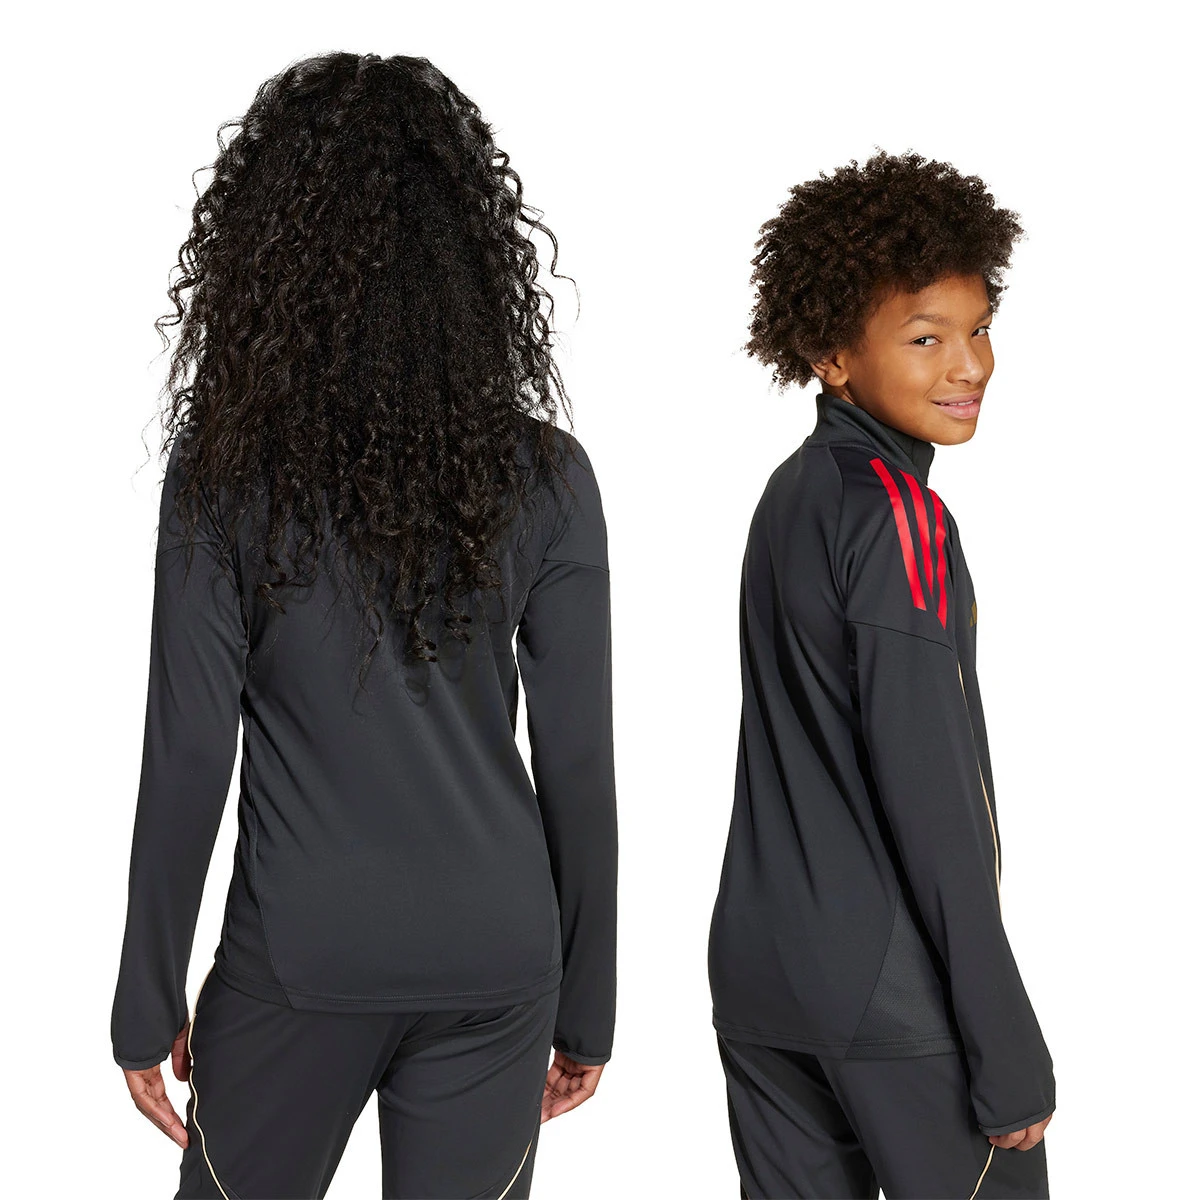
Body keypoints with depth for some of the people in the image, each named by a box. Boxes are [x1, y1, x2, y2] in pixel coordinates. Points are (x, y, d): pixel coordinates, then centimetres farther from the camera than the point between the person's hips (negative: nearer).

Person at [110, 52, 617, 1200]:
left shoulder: (224, 469, -9)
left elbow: (187, 758, -8)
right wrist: (586, 1006, 9)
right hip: (495, 961, 2)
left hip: (296, 963, -1)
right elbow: (578, 762, -2)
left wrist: (149, 998, 3)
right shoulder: (542, 475, -4)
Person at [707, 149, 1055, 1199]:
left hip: (758, 974, 8)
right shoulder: (897, 518, -15)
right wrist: (1009, 1052, -15)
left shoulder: (791, 493, 10)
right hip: (896, 996, -8)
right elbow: (933, 801, -19)